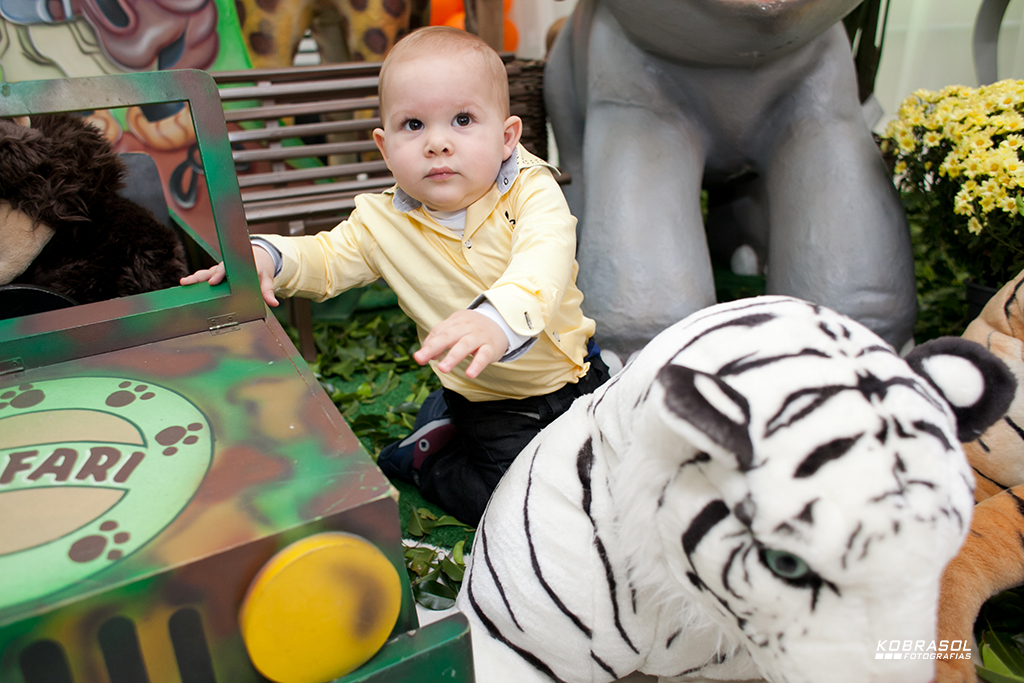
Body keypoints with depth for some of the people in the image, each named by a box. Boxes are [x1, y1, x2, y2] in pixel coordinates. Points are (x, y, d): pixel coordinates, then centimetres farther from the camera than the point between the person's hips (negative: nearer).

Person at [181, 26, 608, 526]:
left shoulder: (531, 192, -18)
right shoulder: (384, 223, -8)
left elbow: (545, 260, -38)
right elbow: (329, 257, 8)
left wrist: (498, 318, -59)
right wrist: (267, 256, -15)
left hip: (572, 376, 1)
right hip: (490, 405, -1)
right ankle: (427, 454, 10)